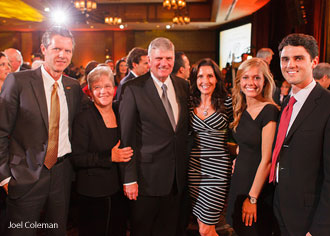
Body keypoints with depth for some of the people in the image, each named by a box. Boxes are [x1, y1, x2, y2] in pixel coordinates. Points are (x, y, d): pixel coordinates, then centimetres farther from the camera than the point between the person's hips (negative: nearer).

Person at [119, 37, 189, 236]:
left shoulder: (184, 86, 6)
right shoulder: (133, 89, -9)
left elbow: (185, 129, 12)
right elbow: (126, 137, -10)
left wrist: (186, 170, 9)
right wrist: (129, 178, -12)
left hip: (178, 177, 5)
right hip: (147, 176, -4)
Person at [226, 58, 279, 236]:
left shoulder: (270, 111, -18)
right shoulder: (241, 110, 5)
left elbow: (267, 159, -19)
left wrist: (252, 198, -16)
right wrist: (238, 157, 2)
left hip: (259, 186, -7)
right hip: (238, 181, 7)